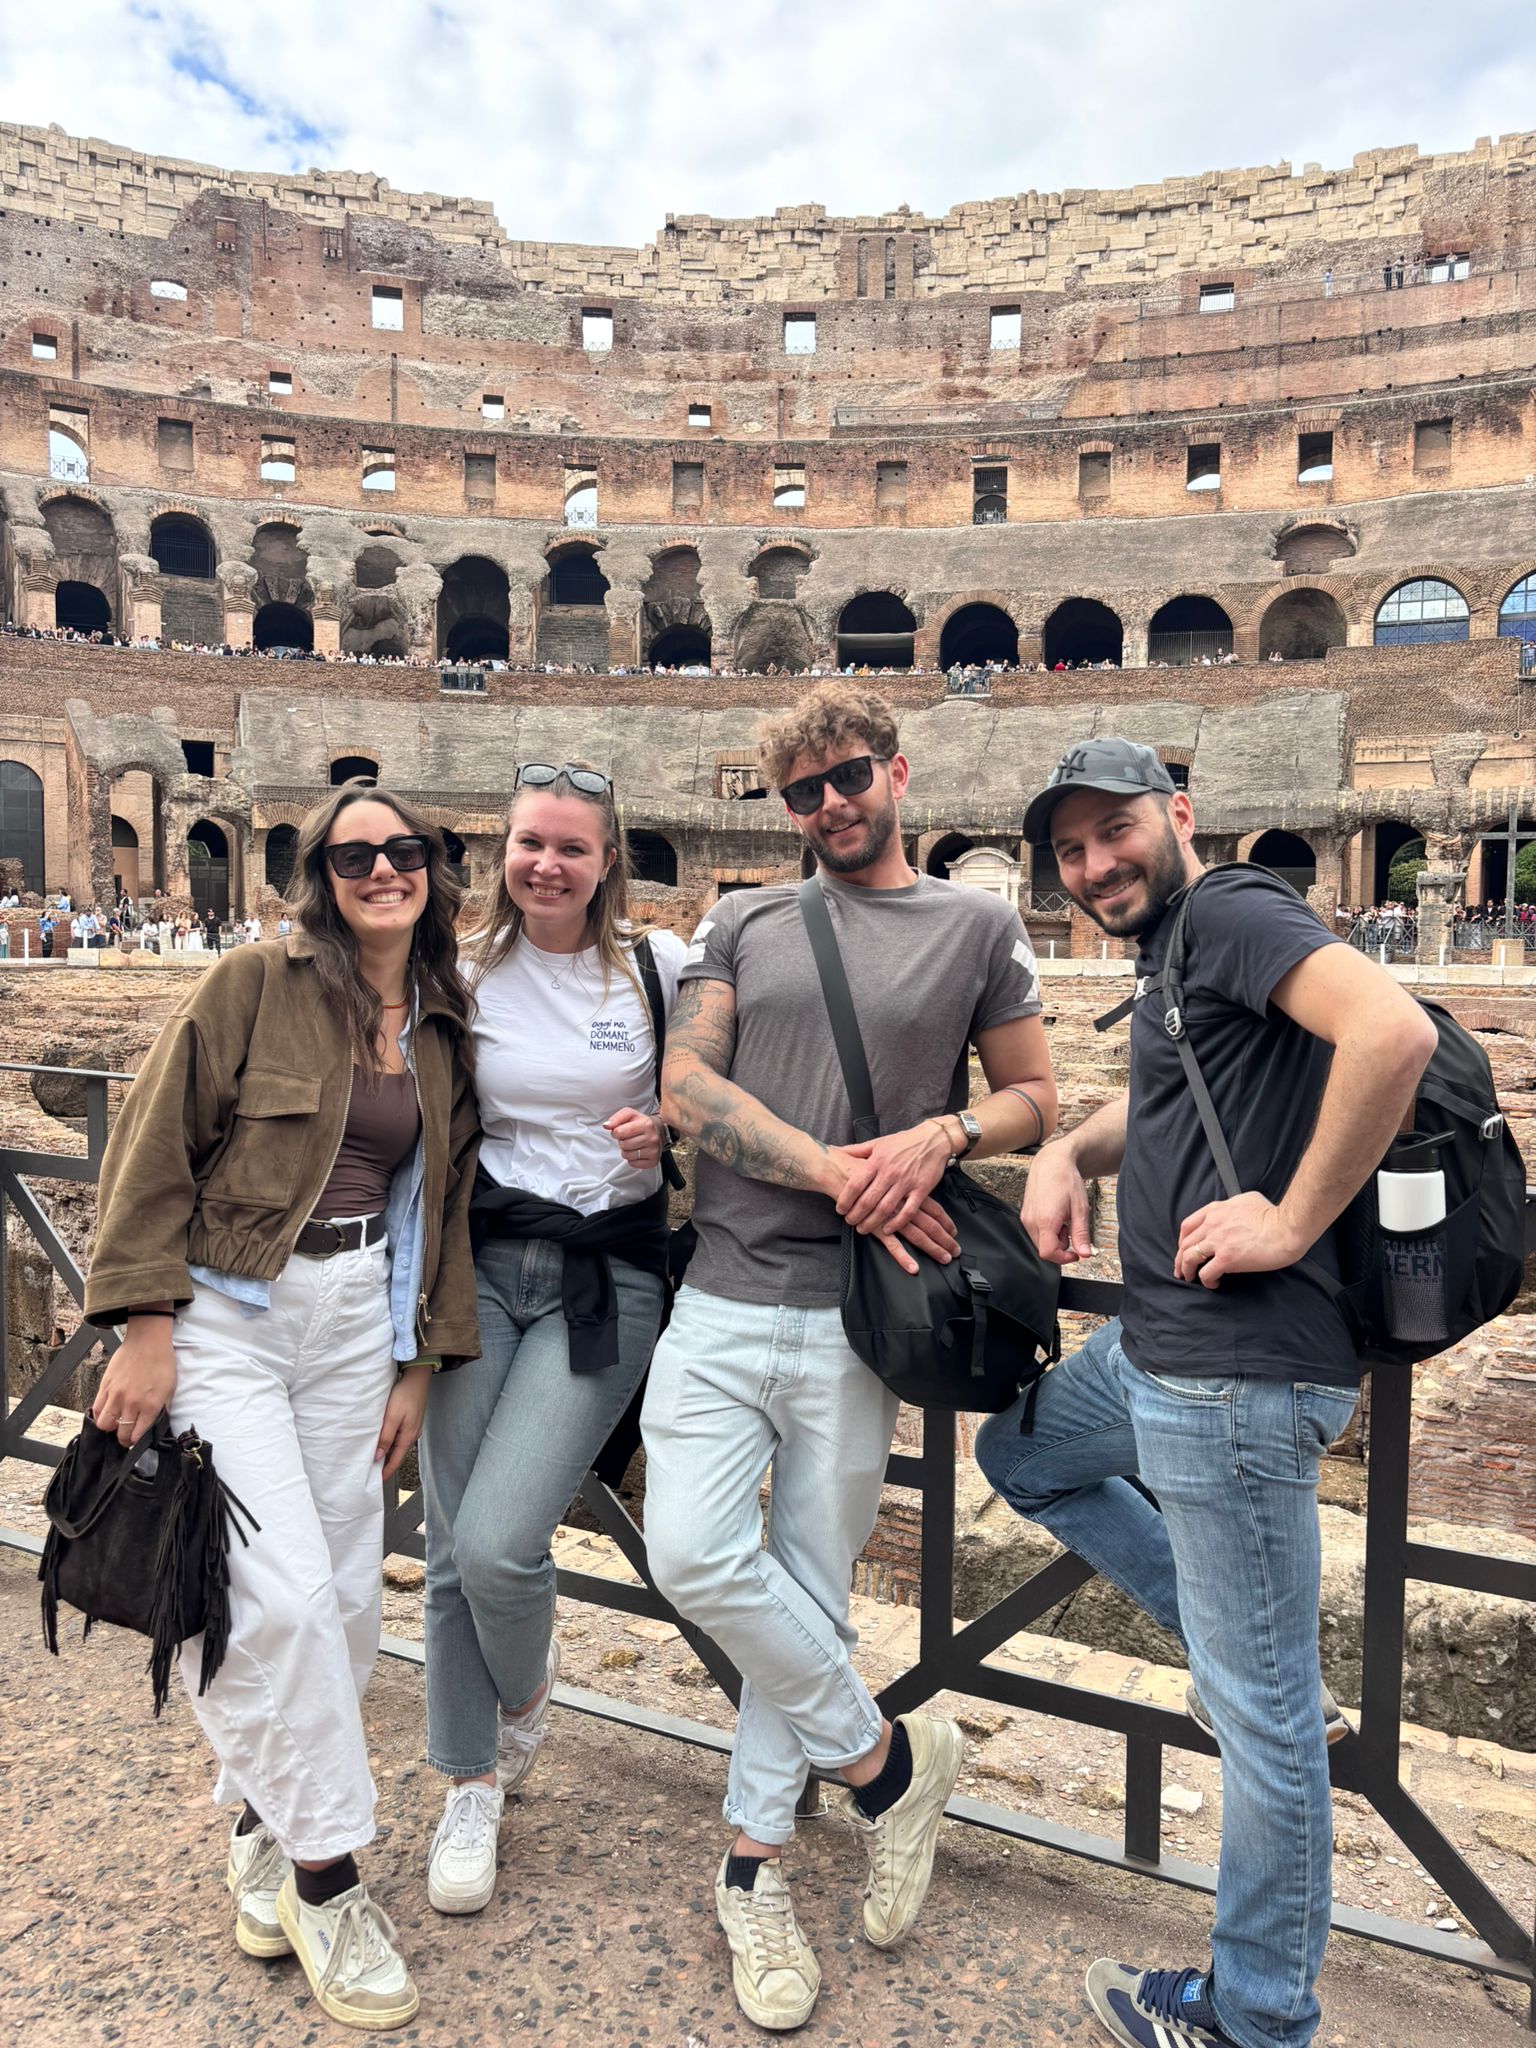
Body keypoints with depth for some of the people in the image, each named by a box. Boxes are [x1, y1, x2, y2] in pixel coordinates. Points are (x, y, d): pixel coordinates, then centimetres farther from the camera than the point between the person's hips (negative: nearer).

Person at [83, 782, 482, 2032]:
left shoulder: (446, 1031, 8)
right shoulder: (256, 986, -5)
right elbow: (155, 1150, -6)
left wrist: (419, 1363, 9)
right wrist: (147, 1327, -11)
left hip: (358, 1318, 5)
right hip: (226, 1314, -4)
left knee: (342, 1595, 8)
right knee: (280, 1592, -11)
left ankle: (264, 1825, 32)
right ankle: (325, 1871, 10)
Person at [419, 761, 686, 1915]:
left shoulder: (659, 967, -1)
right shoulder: (465, 975, 5)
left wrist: (665, 1135, -12)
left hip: (605, 1279, -2)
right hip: (478, 1265, 3)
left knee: (499, 1540, -12)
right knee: (454, 1546, 5)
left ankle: (527, 1687, 25)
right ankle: (472, 1785, 29)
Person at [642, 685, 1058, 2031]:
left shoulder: (977, 928, 7)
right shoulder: (745, 924, 11)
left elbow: (1035, 1099, 9)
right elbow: (687, 1083, 0)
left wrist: (942, 1135, -13)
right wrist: (837, 1172, -12)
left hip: (854, 1317, -2)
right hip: (721, 1300, 2)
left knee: (809, 1593, 6)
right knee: (694, 1557, -8)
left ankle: (754, 1866, 28)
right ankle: (889, 1758, 17)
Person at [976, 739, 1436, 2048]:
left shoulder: (1234, 913, -14)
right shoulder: (1172, 957, 15)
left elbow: (1395, 1029, -31)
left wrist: (1296, 1222, -23)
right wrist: (1068, 1150, 8)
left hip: (1238, 1373, -11)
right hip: (1158, 1348, 11)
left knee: (1259, 1711, 4)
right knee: (1020, 1453, 29)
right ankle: (1258, 1659, 27)